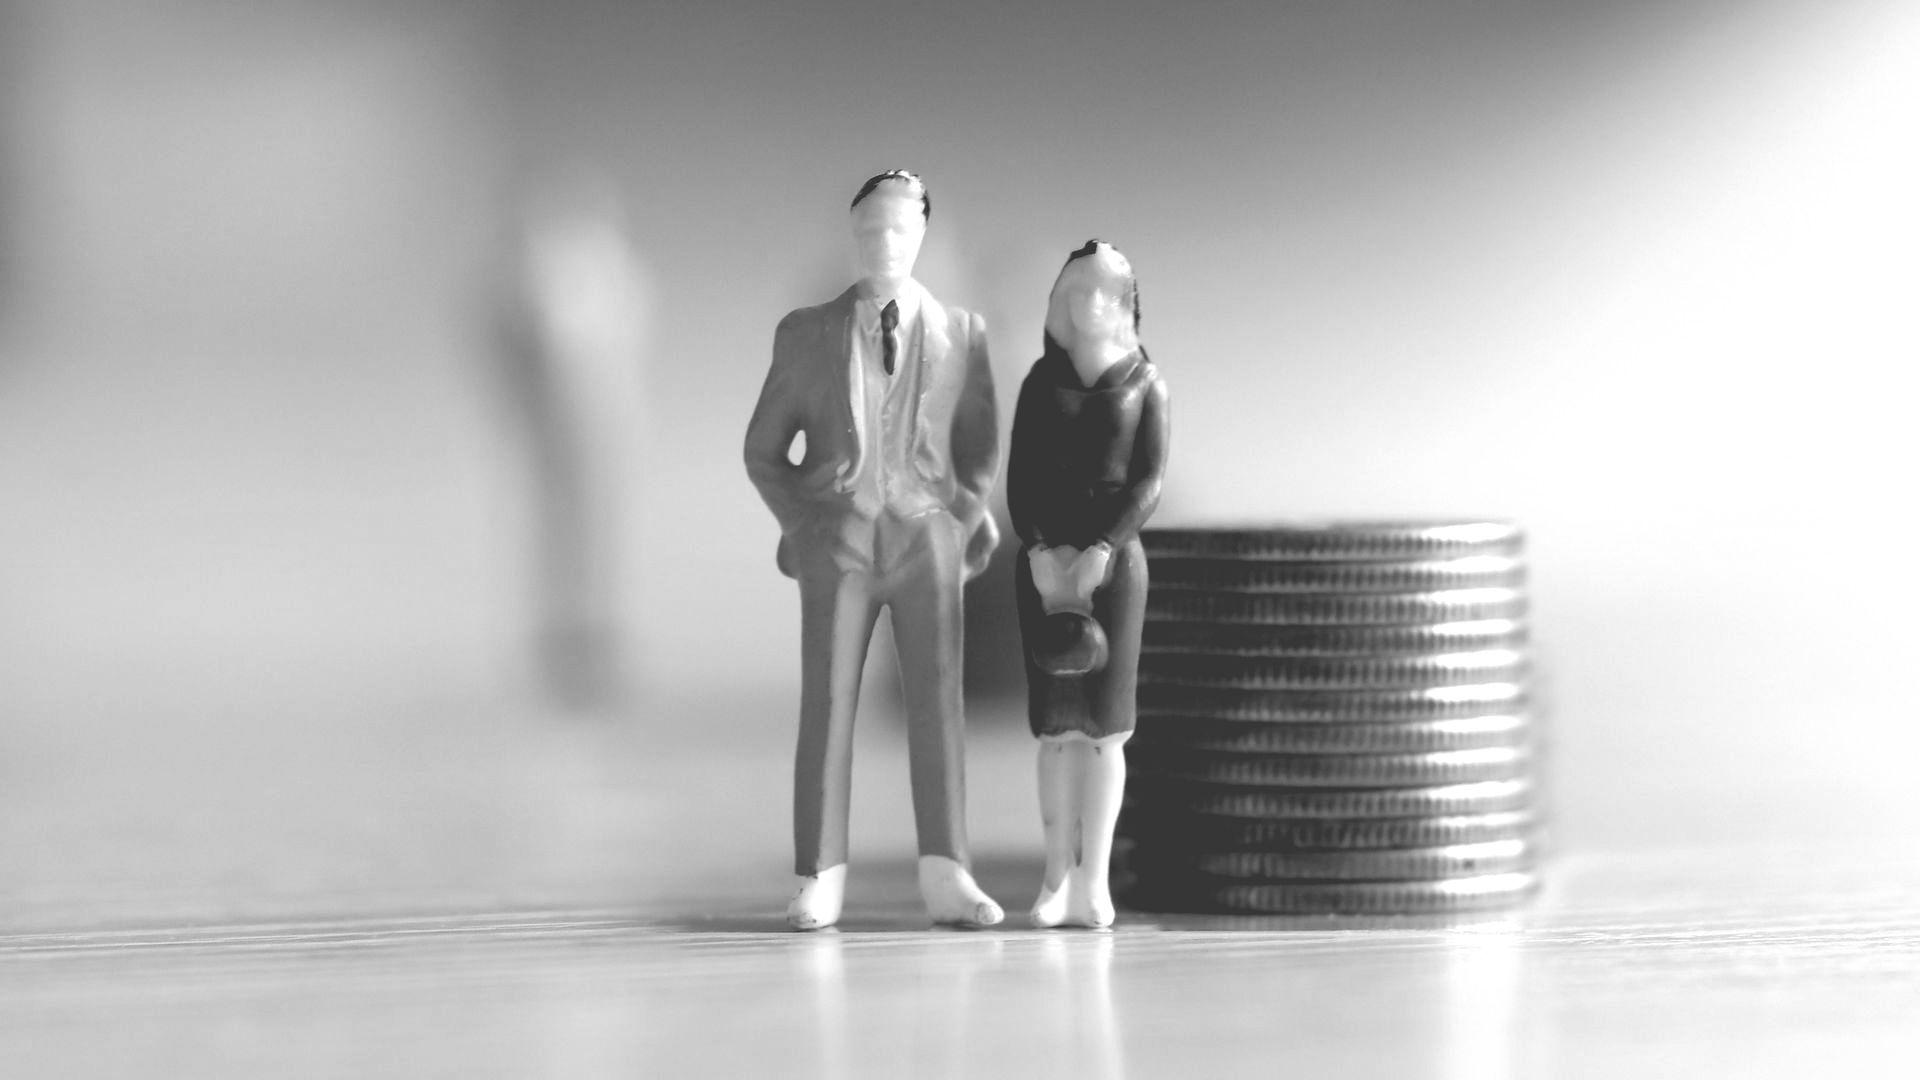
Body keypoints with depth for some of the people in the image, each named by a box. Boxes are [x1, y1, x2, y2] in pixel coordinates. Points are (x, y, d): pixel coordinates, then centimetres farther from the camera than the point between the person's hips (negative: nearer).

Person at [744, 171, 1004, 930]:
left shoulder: (961, 334, 8)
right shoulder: (806, 334, 6)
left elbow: (981, 448, 17)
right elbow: (764, 451, 11)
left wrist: (963, 520, 3)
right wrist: (804, 524, -1)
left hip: (925, 535, 1)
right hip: (837, 541, -1)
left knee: (936, 700, -8)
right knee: (827, 704, -7)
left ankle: (946, 880, -9)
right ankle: (820, 883, -6)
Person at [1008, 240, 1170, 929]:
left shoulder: (1144, 386, 7)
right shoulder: (1041, 382, 10)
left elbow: (1148, 484, -2)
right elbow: (1020, 479, 2)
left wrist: (1101, 551, -16)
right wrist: (1040, 552, -14)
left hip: (1114, 559, -1)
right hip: (1043, 558, 1)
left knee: (1103, 723, -5)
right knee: (1056, 723, 0)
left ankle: (1094, 881, -5)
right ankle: (1058, 876, 2)